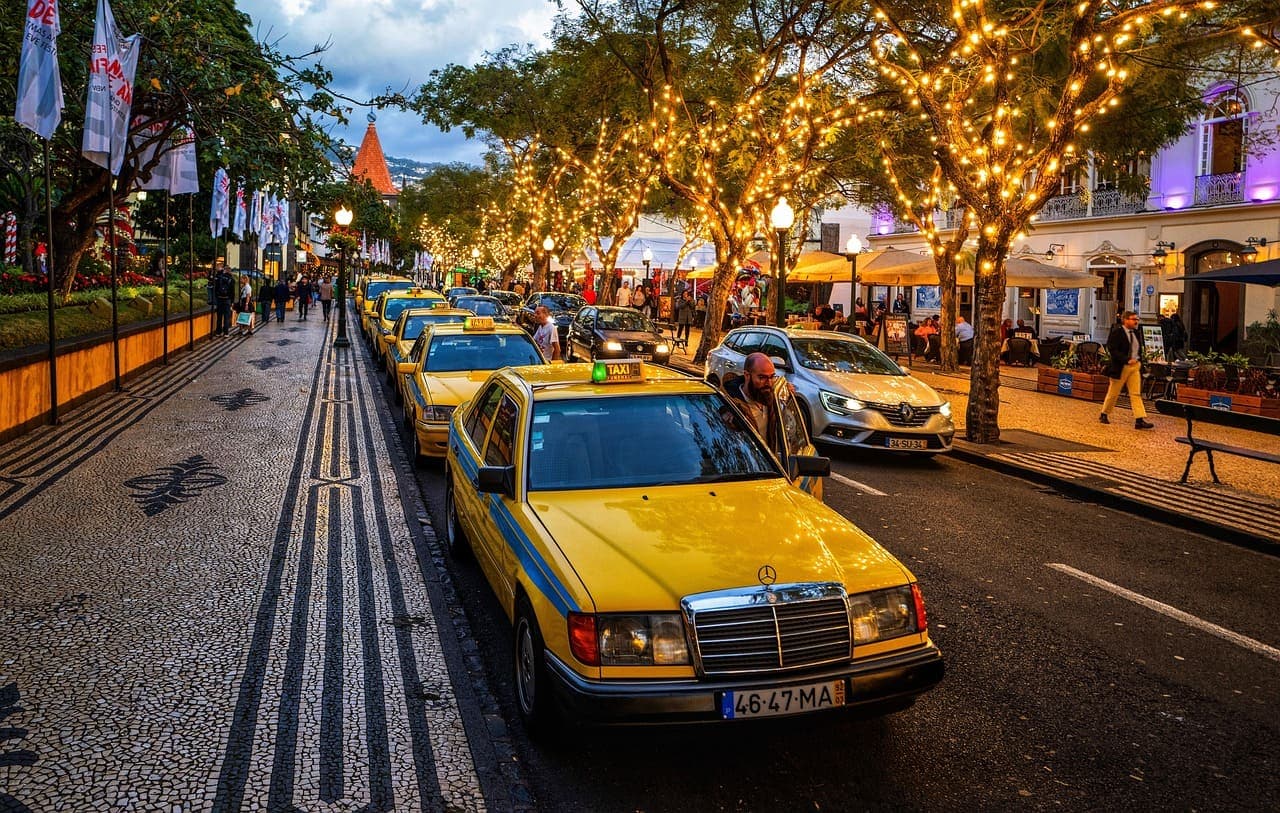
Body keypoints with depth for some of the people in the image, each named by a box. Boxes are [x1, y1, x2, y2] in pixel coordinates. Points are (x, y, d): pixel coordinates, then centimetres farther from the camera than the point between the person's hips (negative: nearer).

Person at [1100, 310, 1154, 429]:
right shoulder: (1116, 332, -11)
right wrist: (1127, 360, -23)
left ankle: (1140, 419, -7)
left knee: (1136, 394, -1)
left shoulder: (1137, 333, 11)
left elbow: (1139, 349, 21)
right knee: (1113, 393, 5)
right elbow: (1112, 350, -18)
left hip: (1135, 366, 6)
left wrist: (1138, 360, 6)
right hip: (1120, 367, -6)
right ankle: (1104, 415, 23)